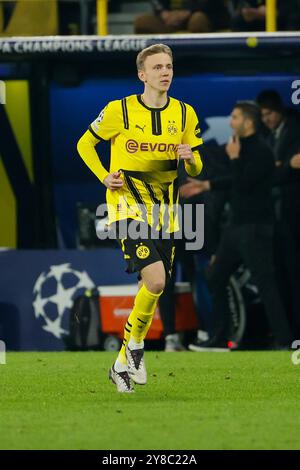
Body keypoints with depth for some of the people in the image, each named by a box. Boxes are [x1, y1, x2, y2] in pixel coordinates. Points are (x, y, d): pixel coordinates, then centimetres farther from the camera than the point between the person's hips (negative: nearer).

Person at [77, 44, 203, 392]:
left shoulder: (184, 114, 5)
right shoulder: (120, 111, -6)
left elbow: (196, 170, 13)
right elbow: (85, 144, 8)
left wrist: (190, 159, -11)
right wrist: (105, 177, -7)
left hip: (164, 210, 5)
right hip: (128, 205, -5)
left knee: (155, 288, 6)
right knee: (155, 280, -22)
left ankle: (123, 364, 23)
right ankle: (135, 345, 3)